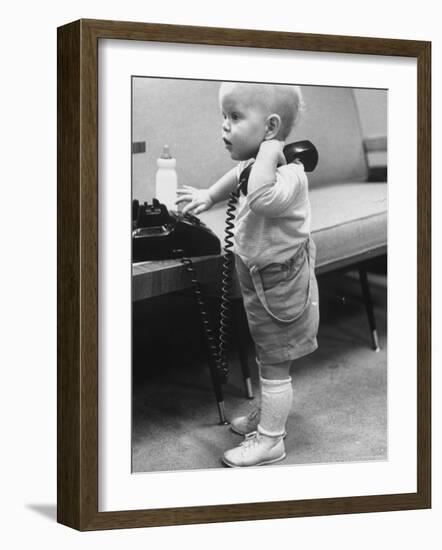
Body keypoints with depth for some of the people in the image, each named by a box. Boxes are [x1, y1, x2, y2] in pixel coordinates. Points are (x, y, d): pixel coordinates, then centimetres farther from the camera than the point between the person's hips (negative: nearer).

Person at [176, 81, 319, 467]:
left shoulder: (289, 174, -30)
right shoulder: (256, 166, -1)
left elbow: (261, 197, -52)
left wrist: (268, 149, -43)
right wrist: (209, 196, 23)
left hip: (280, 287, -9)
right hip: (260, 280, 9)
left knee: (275, 364, 4)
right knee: (268, 359, 25)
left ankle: (270, 440, 17)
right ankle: (269, 414, 42)